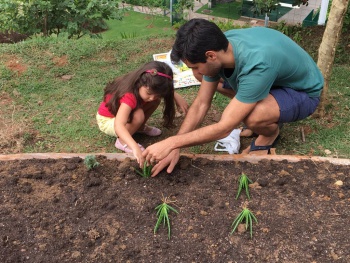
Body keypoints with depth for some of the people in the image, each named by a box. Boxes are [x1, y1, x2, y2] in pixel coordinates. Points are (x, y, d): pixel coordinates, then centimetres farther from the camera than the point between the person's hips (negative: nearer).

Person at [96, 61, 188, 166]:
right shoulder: (129, 96, -41)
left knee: (156, 101, -12)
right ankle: (122, 142, -12)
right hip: (107, 120, -7)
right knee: (139, 116, -36)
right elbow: (118, 126, -52)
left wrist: (177, 97, -14)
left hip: (124, 113, 7)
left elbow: (168, 90, 5)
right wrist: (135, 147, -64)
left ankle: (140, 127, 9)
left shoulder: (149, 87, -19)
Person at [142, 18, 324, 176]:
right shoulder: (219, 45, -18)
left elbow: (224, 128, -35)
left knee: (253, 117, -38)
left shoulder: (257, 64, -40)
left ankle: (270, 133, 0)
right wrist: (174, 148, -17)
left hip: (303, 92, -7)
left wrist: (171, 143, -31)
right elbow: (201, 104, -12)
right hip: (275, 79, 7)